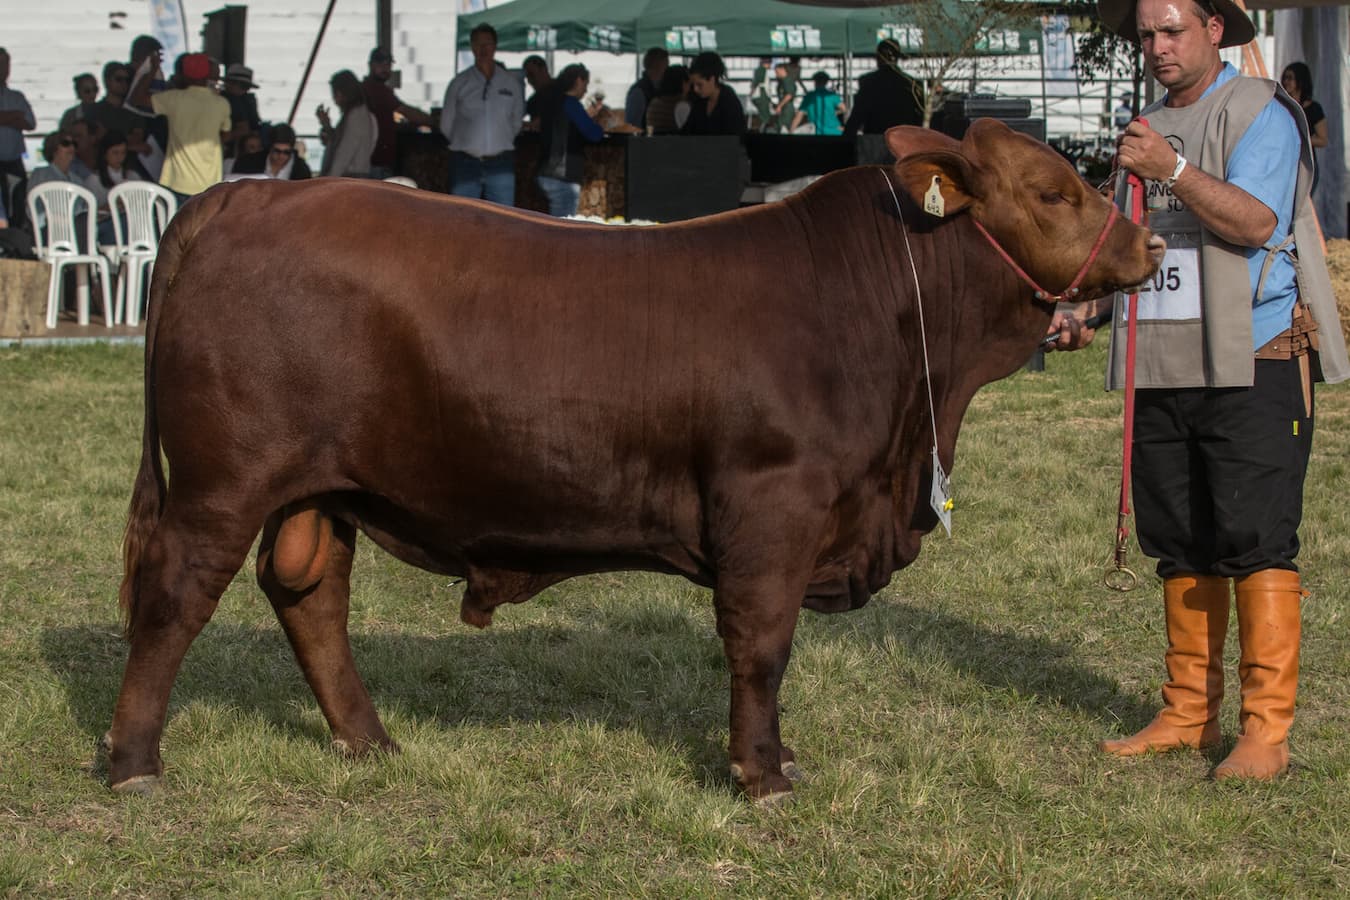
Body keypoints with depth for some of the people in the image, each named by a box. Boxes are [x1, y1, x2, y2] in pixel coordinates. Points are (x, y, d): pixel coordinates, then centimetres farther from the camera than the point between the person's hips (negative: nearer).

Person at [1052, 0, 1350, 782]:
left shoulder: (1261, 114, -5)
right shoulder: (1147, 131, 19)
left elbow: (1256, 222, -19)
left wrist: (1174, 172, -29)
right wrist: (1081, 309, 12)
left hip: (1254, 364, -7)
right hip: (1163, 371, 7)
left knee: (1256, 542, -10)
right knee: (1183, 547, 10)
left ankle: (1266, 732, -9)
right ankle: (1189, 714, 17)